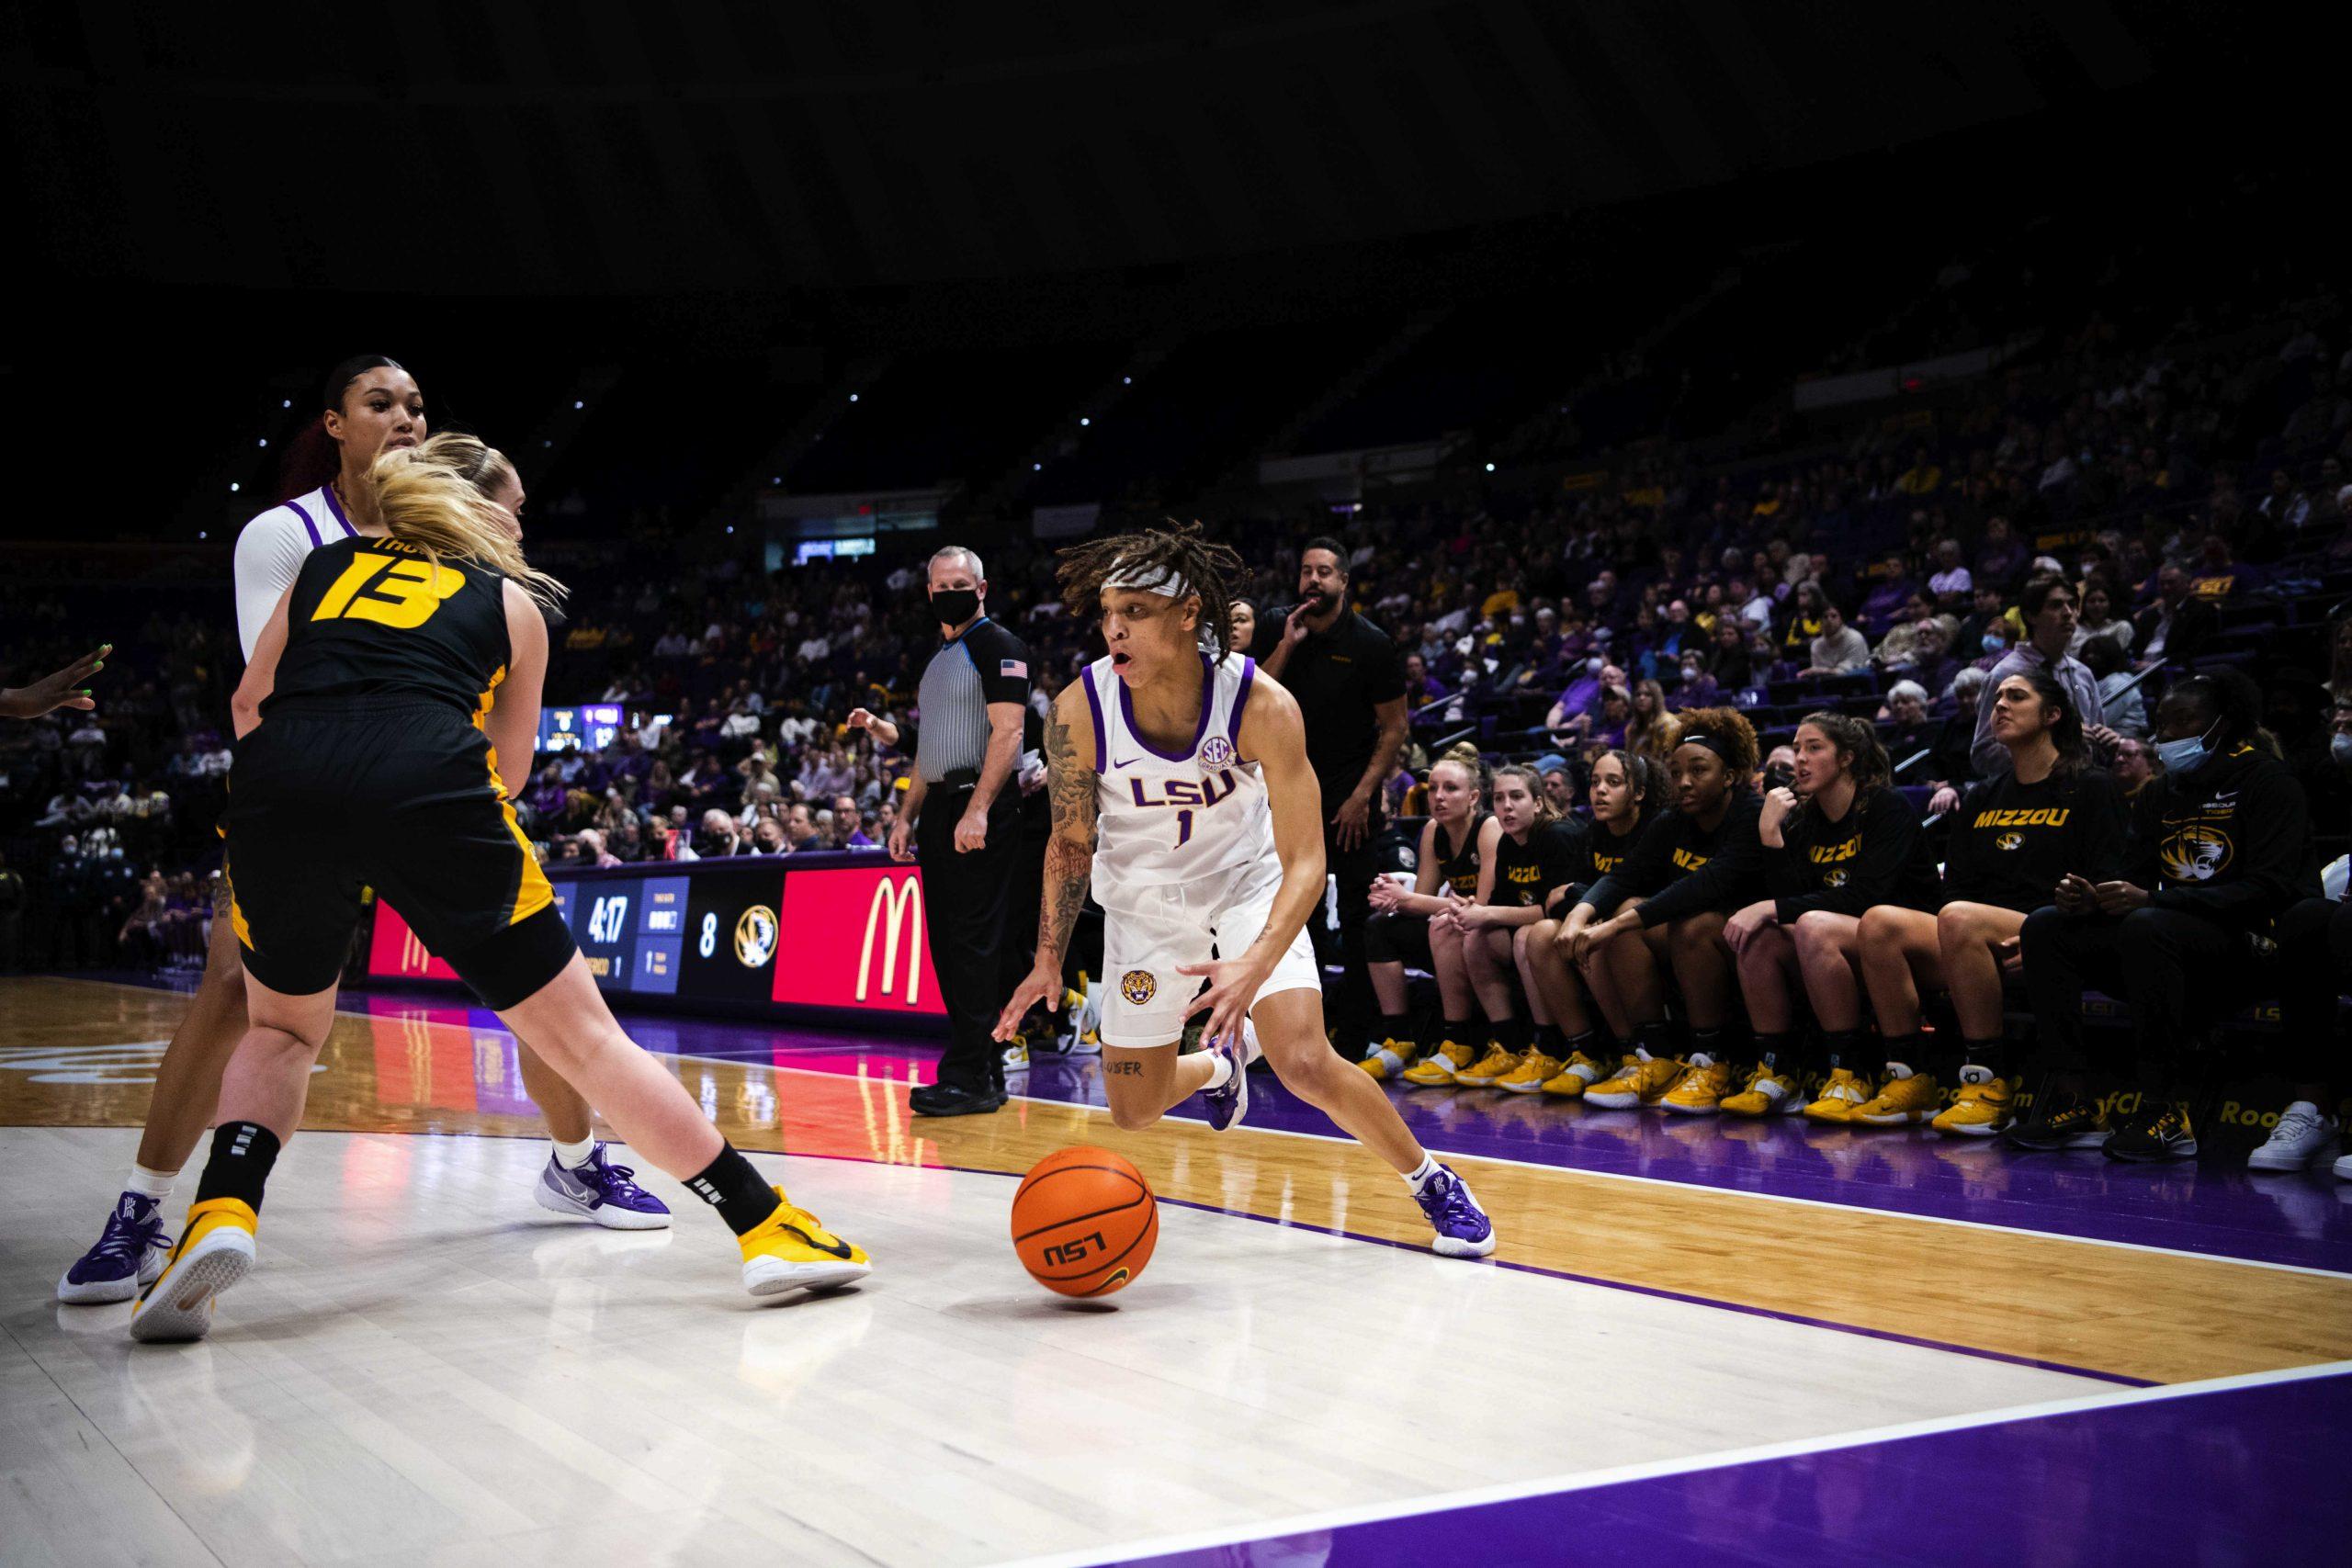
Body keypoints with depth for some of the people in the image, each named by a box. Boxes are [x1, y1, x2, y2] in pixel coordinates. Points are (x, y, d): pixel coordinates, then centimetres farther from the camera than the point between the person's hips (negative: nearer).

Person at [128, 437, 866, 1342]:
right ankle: (766, 1229, 8)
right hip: (427, 780, -2)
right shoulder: (510, 600, 27)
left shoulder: (325, 566, 32)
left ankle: (222, 1215, 4)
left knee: (282, 1029, 29)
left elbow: (249, 705, 38)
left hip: (275, 783, 3)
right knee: (581, 1036, 8)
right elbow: (506, 761, 31)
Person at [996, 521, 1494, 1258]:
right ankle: (1221, 1060, 42)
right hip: (1144, 901, 3)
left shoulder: (1262, 705, -30)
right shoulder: (1079, 710, -24)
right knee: (1134, 1111, 6)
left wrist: (1256, 964, -44)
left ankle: (1434, 1182, 6)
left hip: (1248, 885, -2)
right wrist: (1049, 961, -8)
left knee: (1307, 1065, -21)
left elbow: (1305, 861, -29)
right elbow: (1071, 843, -6)